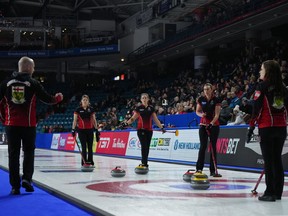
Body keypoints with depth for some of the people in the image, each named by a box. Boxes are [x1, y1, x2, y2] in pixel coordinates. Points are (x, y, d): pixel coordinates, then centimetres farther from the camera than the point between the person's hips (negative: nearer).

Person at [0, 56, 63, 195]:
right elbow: (48, 99, 1)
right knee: (29, 152, 14)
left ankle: (15, 186, 5)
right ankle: (26, 178, -3)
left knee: (14, 154, 6)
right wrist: (58, 98, 21)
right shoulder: (33, 83, -2)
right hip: (28, 124, -2)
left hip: (11, 124, 2)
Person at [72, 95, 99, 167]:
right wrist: (73, 129, -11)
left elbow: (94, 120, 8)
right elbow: (75, 120, -2)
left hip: (90, 130, 2)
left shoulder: (91, 109, 6)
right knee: (84, 147, -6)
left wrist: (96, 130, 5)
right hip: (81, 130, -2)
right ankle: (84, 162, -1)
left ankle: (90, 161, 12)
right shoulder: (78, 109, -1)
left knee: (90, 146, 3)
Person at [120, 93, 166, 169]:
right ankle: (144, 163, -16)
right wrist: (126, 123, -14)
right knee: (144, 145, -14)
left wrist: (161, 127, 5)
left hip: (149, 130, 3)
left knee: (147, 147, 6)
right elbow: (133, 118, 0)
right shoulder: (138, 108, 2)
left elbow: (156, 119, 9)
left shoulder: (151, 108, 8)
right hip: (141, 129, -3)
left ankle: (144, 163, 14)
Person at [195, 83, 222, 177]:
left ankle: (213, 170, 2)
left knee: (213, 147, -1)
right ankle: (199, 168, -2)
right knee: (203, 146, -6)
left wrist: (211, 123, -25)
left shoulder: (216, 100, -8)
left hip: (214, 125, -1)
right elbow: (197, 111, 8)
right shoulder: (201, 99, 0)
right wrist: (201, 114, -14)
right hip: (203, 124, 1)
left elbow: (217, 114, -12)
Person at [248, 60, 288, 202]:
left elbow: (256, 107, -10)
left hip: (267, 127, -6)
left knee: (268, 160, -2)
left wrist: (252, 125, -6)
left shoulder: (262, 86, -7)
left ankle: (270, 192, -2)